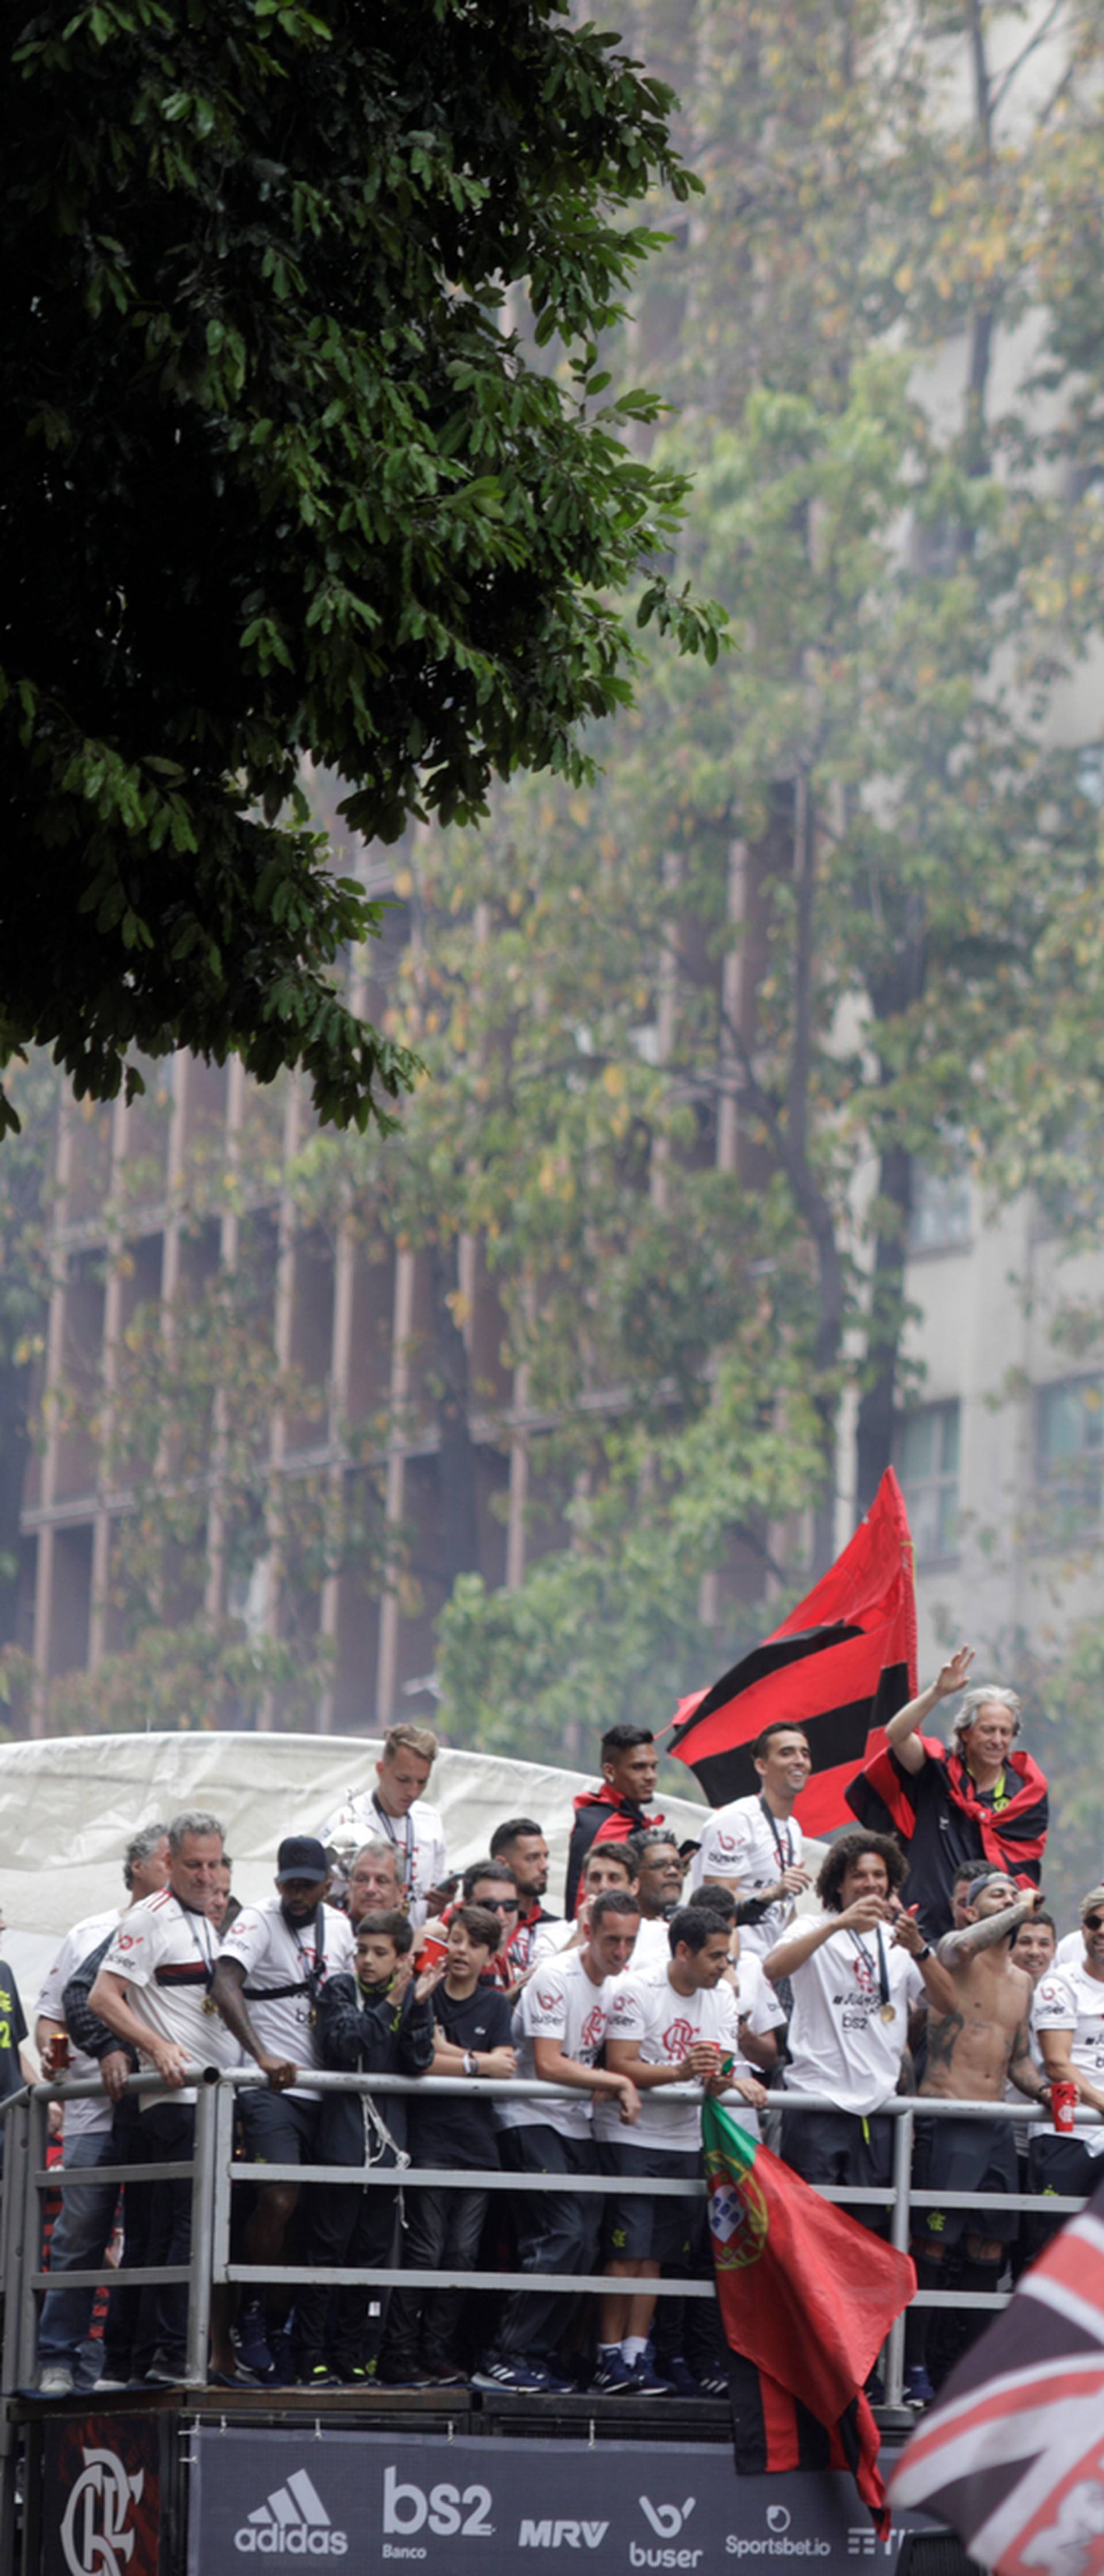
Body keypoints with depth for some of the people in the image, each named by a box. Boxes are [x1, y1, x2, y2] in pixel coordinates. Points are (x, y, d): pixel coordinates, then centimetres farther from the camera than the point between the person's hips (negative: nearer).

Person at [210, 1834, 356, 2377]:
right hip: (270, 2089, -6)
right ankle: (250, 2318, -6)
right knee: (279, 2200, -20)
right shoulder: (259, 1921, -8)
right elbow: (225, 1985, -24)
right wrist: (263, 2056, -37)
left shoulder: (339, 1927, 13)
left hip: (322, 2089, 6)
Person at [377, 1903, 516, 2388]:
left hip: (477, 2143, 4)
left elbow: (503, 2068, 1)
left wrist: (446, 2051, -9)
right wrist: (476, 2064, -7)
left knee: (462, 2256, 3)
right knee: (424, 2252, -8)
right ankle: (398, 2358, -5)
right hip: (429, 2141, -4)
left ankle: (437, 2355, 8)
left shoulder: (496, 2005, 15)